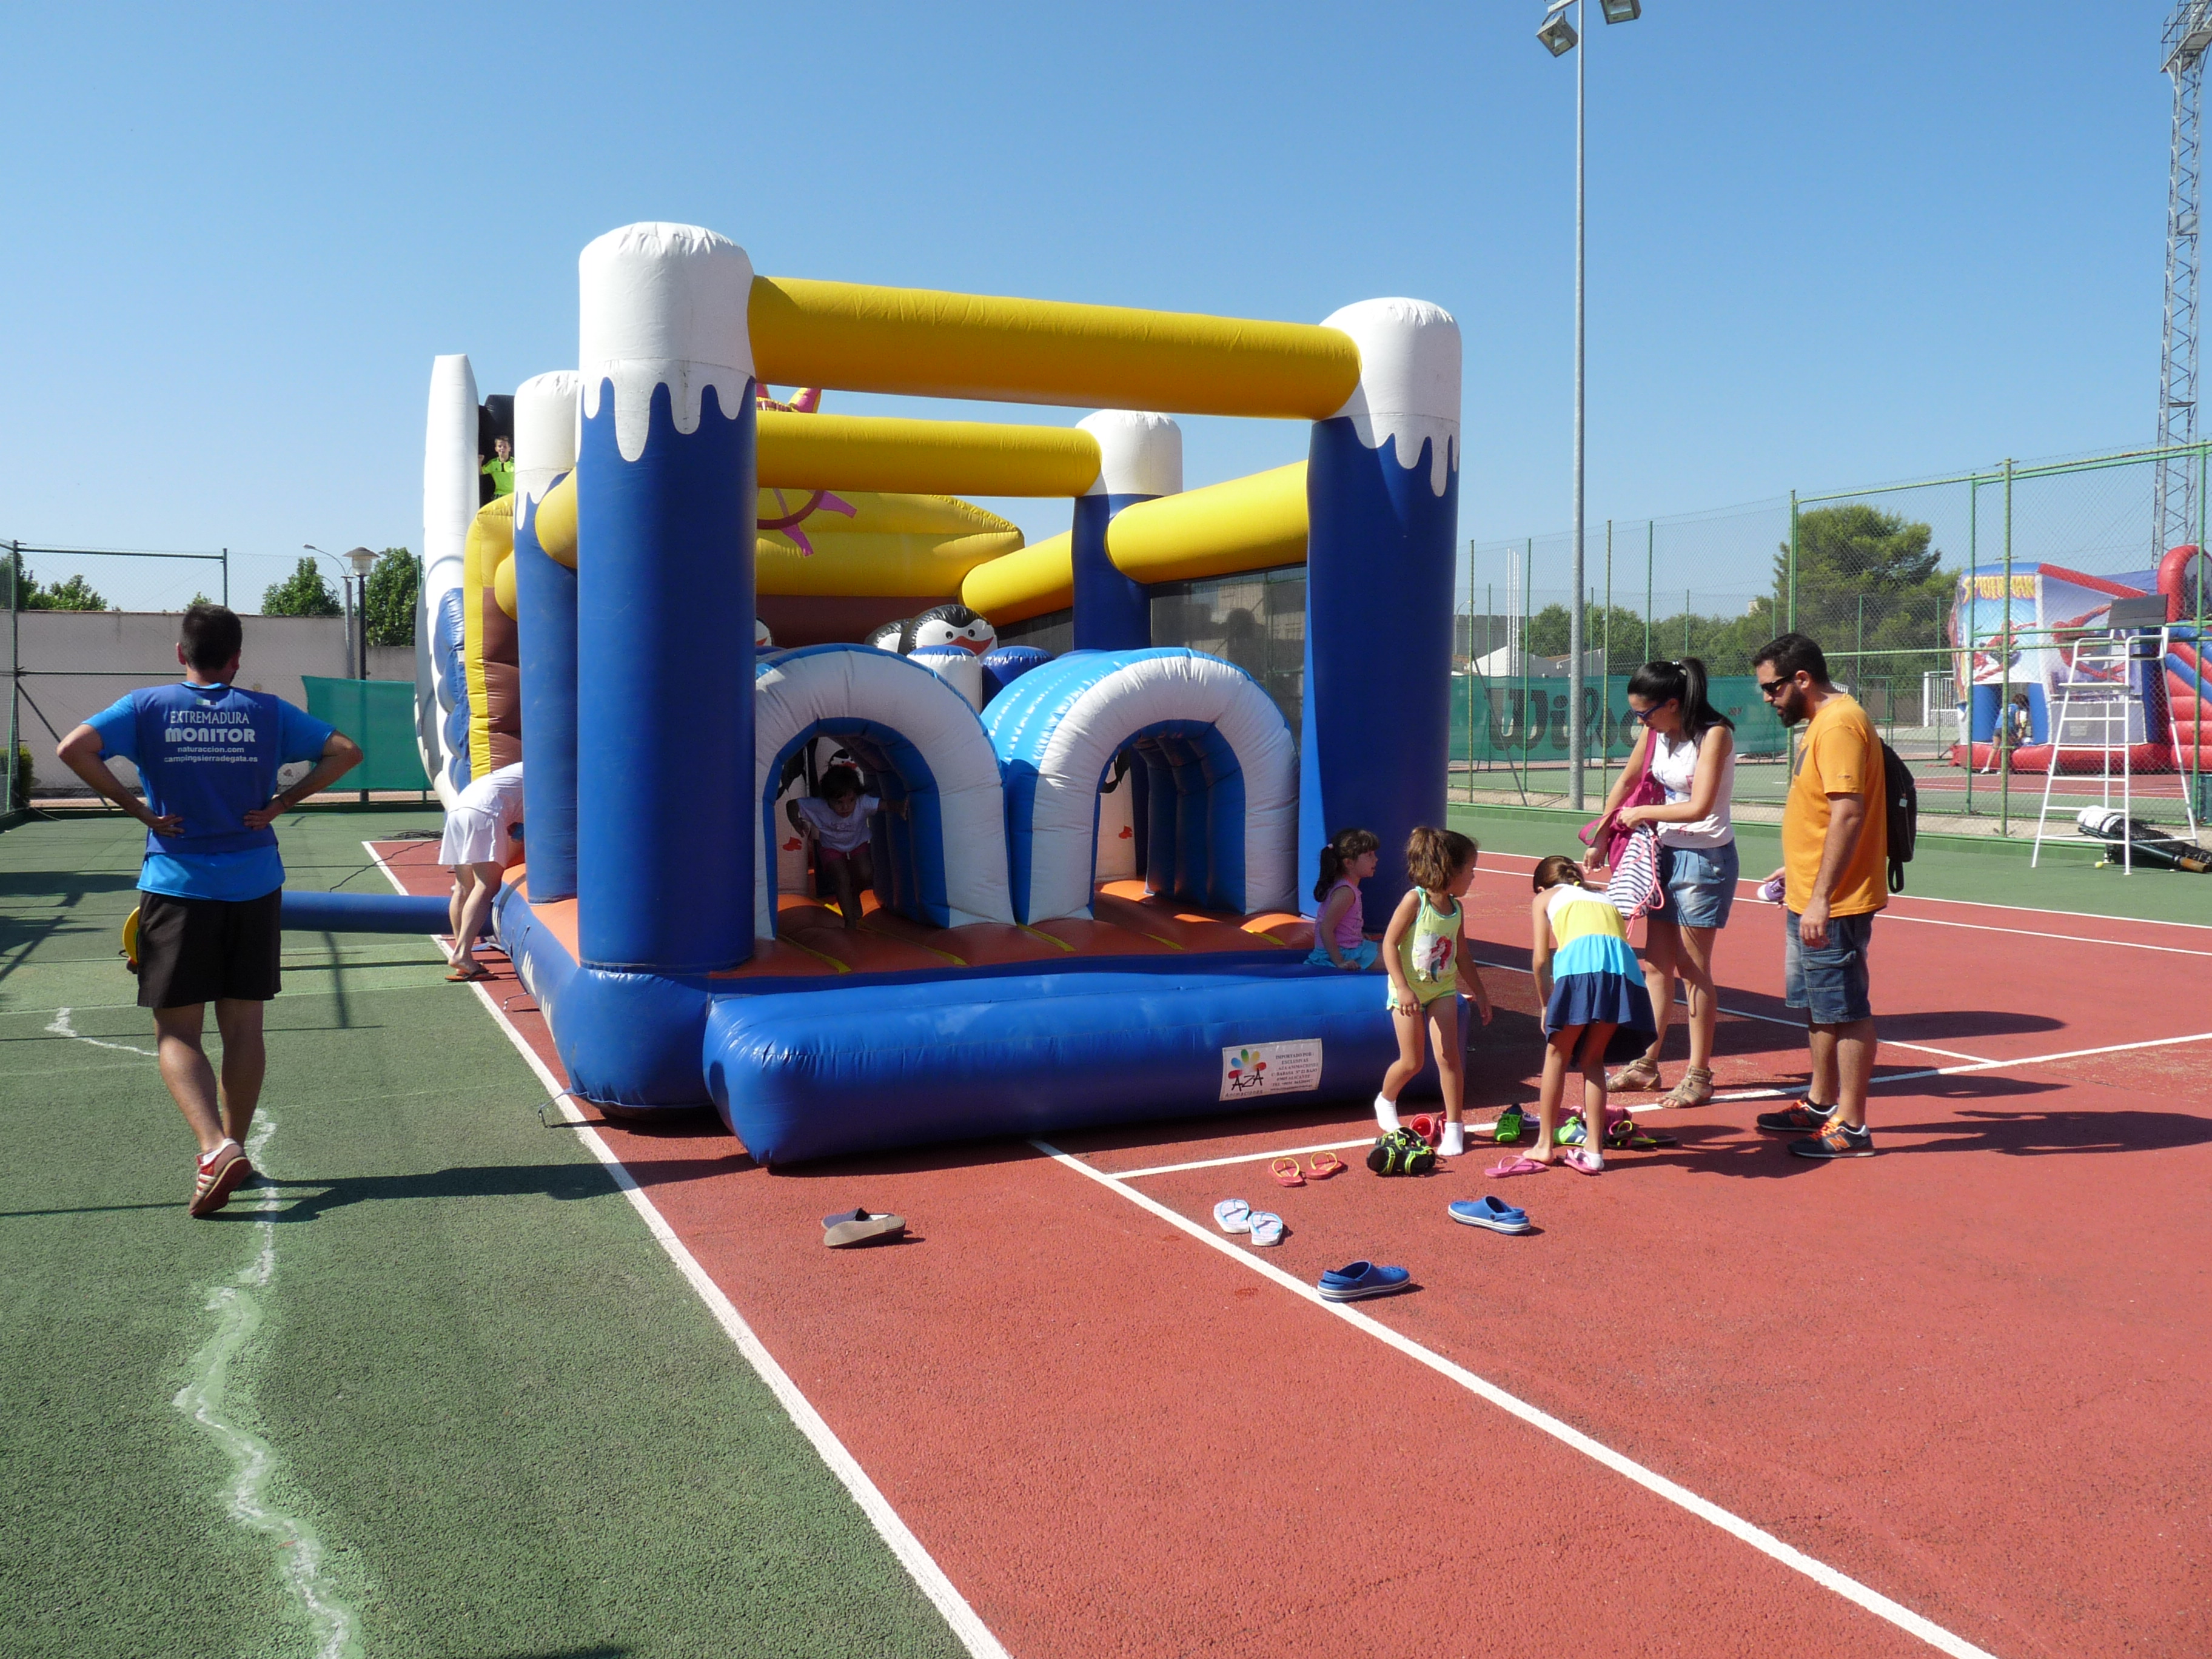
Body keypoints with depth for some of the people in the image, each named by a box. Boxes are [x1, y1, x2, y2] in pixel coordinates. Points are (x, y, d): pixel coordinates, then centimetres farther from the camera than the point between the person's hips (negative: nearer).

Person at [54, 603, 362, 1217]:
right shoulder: (267, 712, 4)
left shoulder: (147, 706, 0)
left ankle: (215, 1147, -18)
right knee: (243, 1026, 11)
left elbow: (75, 748, -14)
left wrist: (136, 808, -6)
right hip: (253, 885, 2)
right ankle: (234, 1151, 19)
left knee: (177, 1033, 1)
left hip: (177, 886, -2)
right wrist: (282, 803, 0)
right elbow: (345, 751, 0)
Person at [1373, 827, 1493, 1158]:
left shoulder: (1457, 909, 1)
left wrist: (1480, 993, 16)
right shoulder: (1415, 901, -17)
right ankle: (1386, 1101, 30)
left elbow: (1462, 956, 13)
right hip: (1410, 990, -4)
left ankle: (1454, 1127, 3)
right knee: (1412, 1062, 0)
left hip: (1443, 989, 4)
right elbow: (1389, 943, -17)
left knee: (1448, 1055, -6)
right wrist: (1403, 988, -24)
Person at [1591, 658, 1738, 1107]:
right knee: (1656, 964, 10)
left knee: (1693, 969, -1)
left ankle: (1699, 1075, 10)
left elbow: (1700, 807, -25)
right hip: (1667, 852, 7)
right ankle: (1646, 1065, 20)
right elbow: (1627, 781, 19)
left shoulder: (1714, 734, -18)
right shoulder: (1654, 733, 3)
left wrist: (1642, 812, -13)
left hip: (1705, 858, -7)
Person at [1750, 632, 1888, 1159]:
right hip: (1808, 898, 11)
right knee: (1816, 1005, 20)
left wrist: (1820, 897, -27)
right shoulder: (1821, 722, 14)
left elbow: (1848, 814, -25)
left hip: (1832, 904, -11)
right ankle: (1822, 1103, 33)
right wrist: (1795, 869, 26)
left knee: (1845, 1011, -2)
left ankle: (1851, 1127, 6)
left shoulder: (1839, 725, -18)